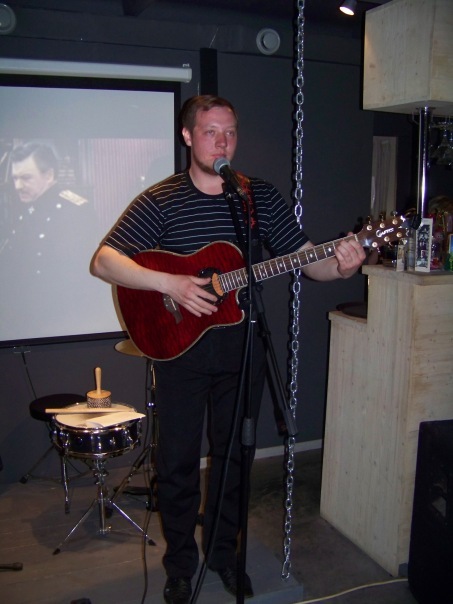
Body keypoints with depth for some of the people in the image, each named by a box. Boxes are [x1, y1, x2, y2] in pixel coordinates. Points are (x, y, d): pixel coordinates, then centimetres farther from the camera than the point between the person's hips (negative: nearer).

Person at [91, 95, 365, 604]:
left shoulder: (260, 195, 2)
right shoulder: (160, 200, -6)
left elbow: (305, 257, 2)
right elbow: (103, 261, -12)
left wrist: (340, 267, -20)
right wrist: (168, 283, -26)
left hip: (240, 344, 2)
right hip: (178, 345, -2)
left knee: (232, 453, 15)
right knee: (177, 460, 8)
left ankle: (223, 551, 36)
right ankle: (180, 563, 30)